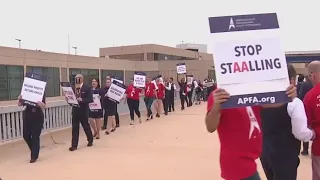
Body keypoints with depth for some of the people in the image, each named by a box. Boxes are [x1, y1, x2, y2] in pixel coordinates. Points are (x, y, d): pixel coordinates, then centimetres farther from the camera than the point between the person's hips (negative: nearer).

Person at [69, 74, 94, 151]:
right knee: (74, 128, 0)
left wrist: (82, 100, -26)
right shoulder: (73, 88, 7)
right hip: (75, 110, 3)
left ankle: (90, 140, 36)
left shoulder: (87, 88, -6)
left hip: (83, 111, -3)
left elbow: (90, 99, -13)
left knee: (86, 126, 13)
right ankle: (74, 145, 4)